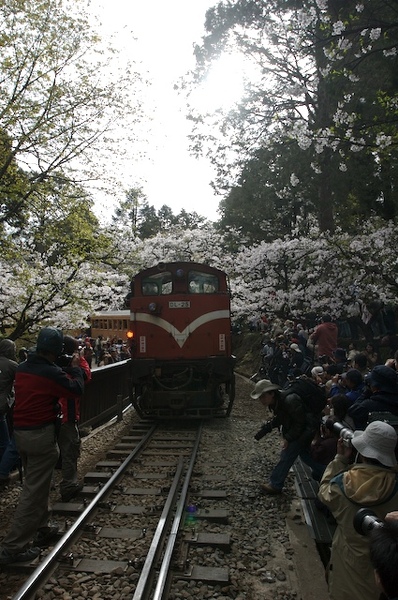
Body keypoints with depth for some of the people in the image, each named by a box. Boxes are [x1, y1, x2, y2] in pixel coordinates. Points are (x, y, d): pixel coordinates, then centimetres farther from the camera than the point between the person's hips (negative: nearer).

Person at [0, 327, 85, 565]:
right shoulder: (52, 372, -19)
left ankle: (42, 530, 34)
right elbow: (77, 389, -8)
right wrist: (75, 368, 6)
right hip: (42, 435, -9)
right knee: (34, 491, 0)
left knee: (36, 484, 21)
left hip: (20, 431, 9)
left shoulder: (22, 368, 4)